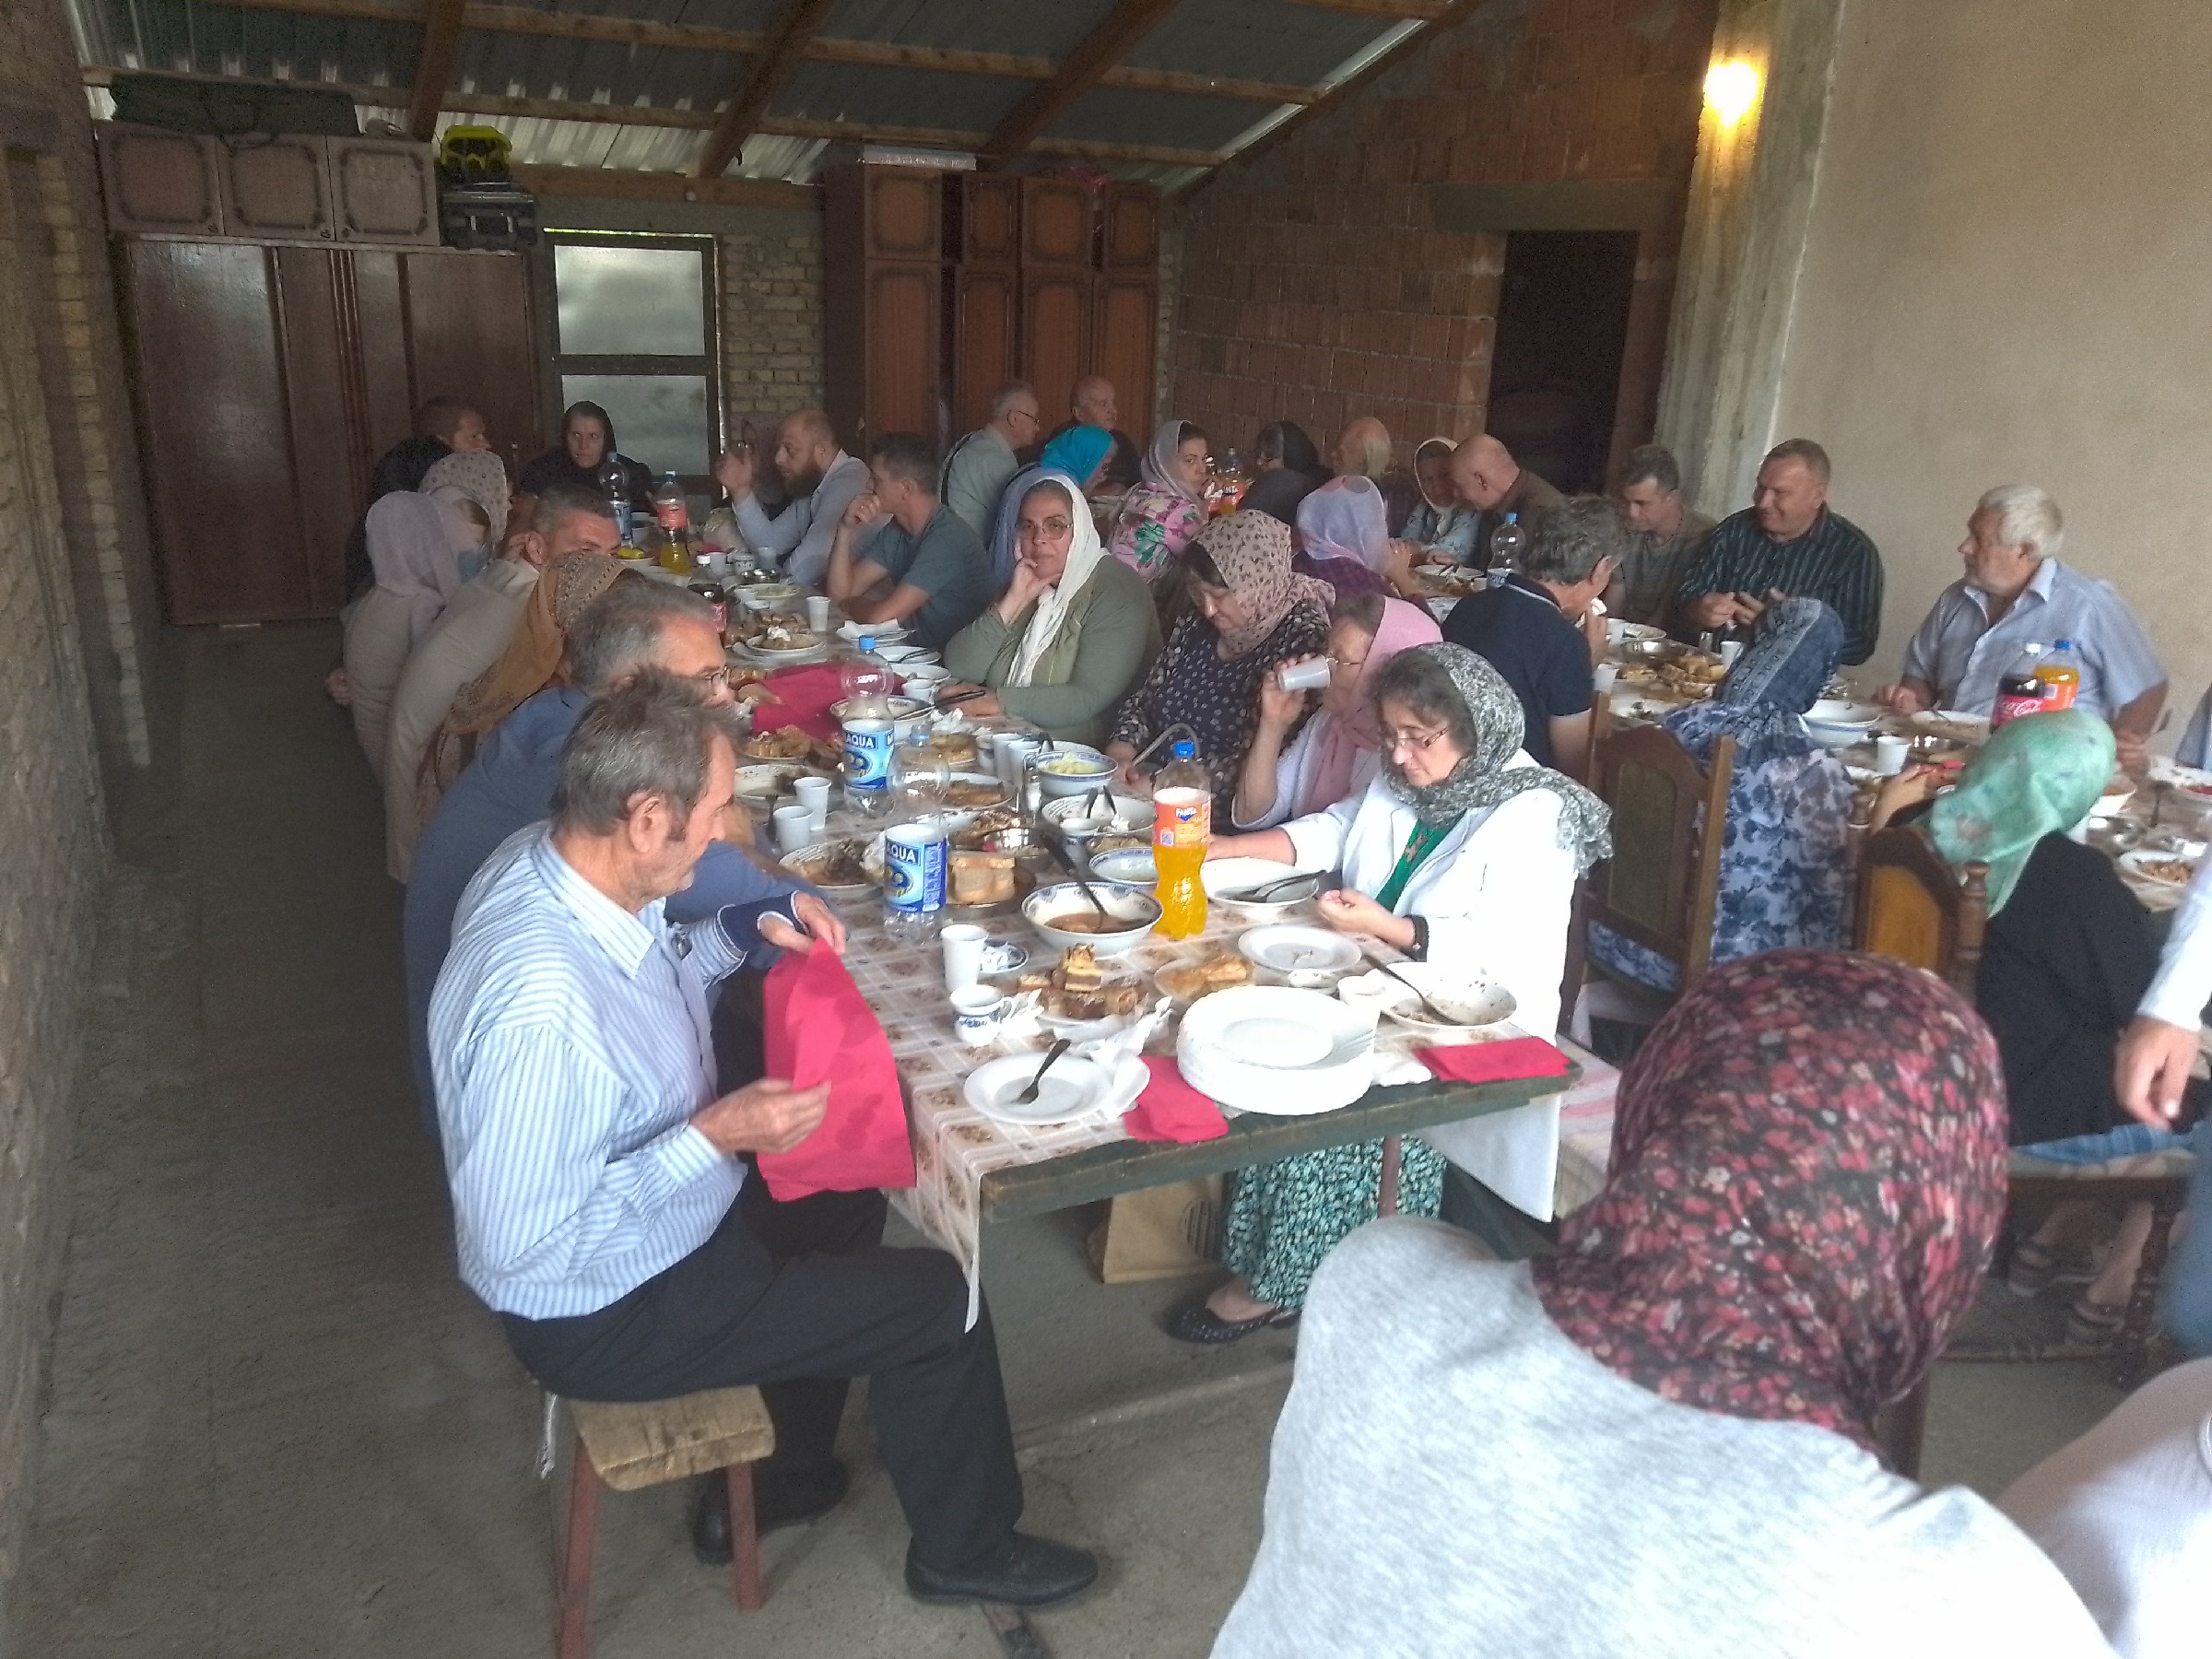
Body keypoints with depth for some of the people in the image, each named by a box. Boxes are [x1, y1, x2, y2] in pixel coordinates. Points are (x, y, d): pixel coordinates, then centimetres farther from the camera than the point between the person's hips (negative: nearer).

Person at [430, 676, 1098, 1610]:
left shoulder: (553, 859, -11)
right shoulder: (537, 1009, -38)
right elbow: (519, 1246, -31)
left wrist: (740, 934, -7)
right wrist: (714, 1137, -30)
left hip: (661, 1206, 9)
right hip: (609, 1313, -9)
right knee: (938, 1302, -1)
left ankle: (781, 1474, 37)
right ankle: (965, 1550, 27)